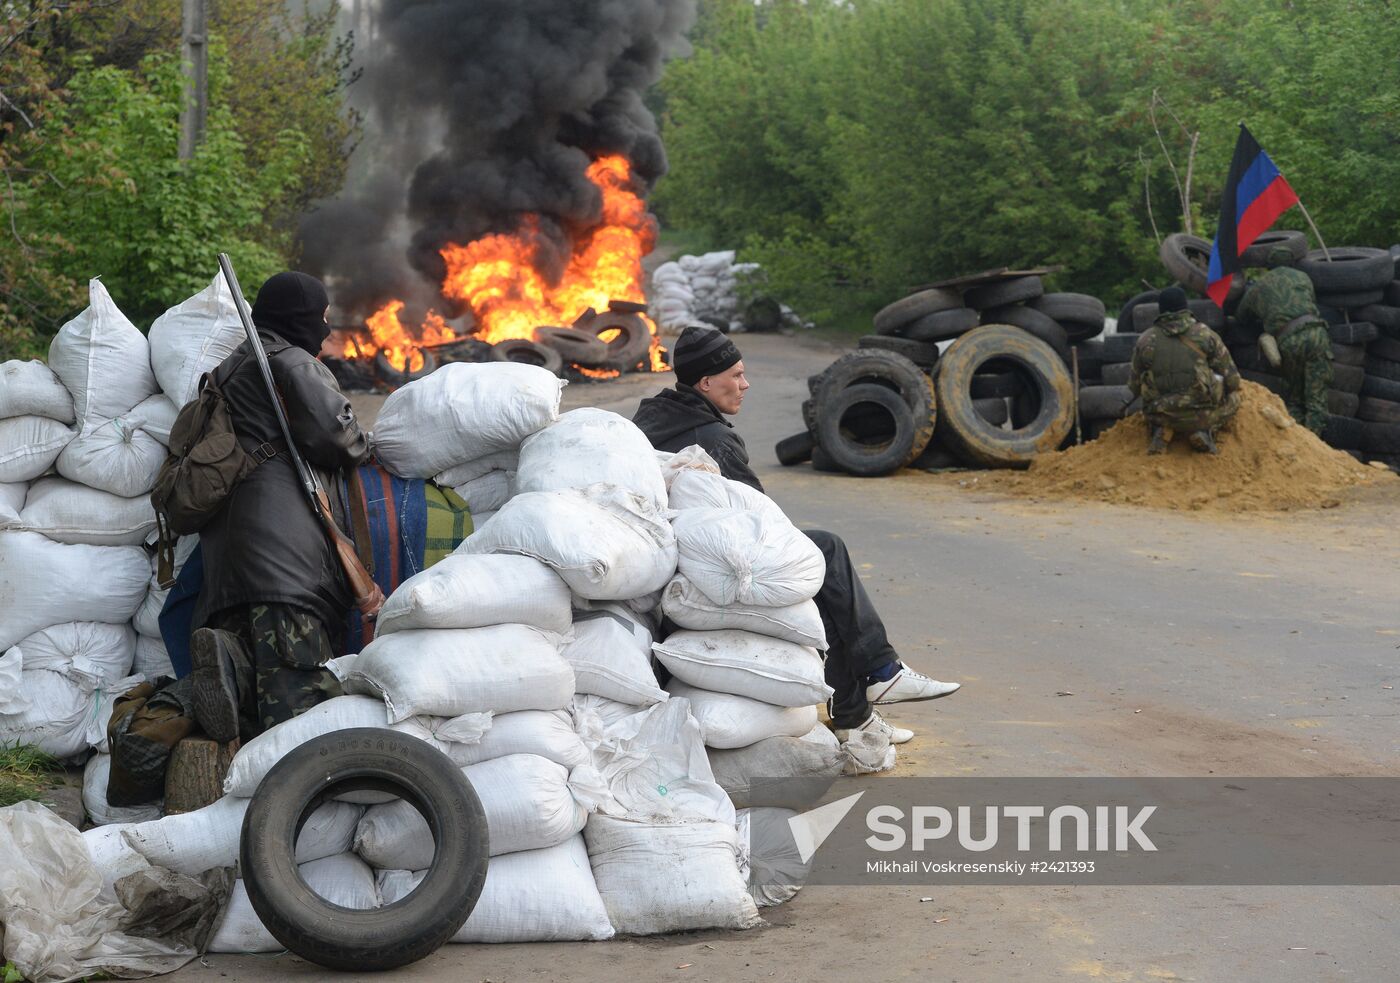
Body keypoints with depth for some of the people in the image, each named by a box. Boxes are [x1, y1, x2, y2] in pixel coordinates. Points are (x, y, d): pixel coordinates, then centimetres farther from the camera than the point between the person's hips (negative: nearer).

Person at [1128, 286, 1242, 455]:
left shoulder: (1145, 341, 1)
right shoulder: (1205, 335, -3)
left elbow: (1135, 387, 8)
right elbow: (1231, 379, 0)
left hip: (1162, 416, 2)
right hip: (1202, 415, -2)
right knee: (1233, 398, 26)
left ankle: (1162, 431, 4)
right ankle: (1205, 431, 0)